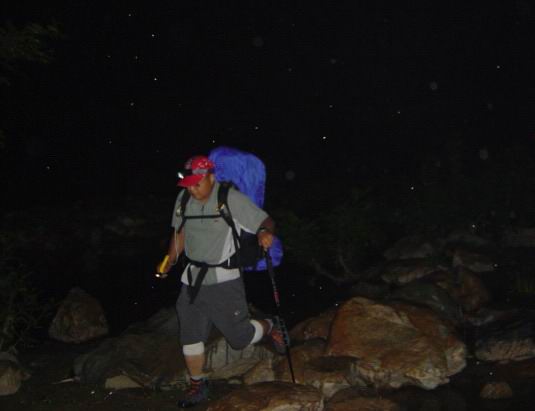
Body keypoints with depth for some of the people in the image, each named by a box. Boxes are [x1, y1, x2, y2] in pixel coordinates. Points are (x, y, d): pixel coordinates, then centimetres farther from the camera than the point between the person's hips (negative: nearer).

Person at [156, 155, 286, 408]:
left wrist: (265, 233, -38)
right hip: (192, 279, 5)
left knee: (239, 337, 0)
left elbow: (266, 221, -16)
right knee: (190, 335, 11)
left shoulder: (232, 199, -17)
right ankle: (197, 386, 30)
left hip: (223, 280, -5)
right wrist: (168, 263, 7)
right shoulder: (183, 199, 0)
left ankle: (270, 329, 32)